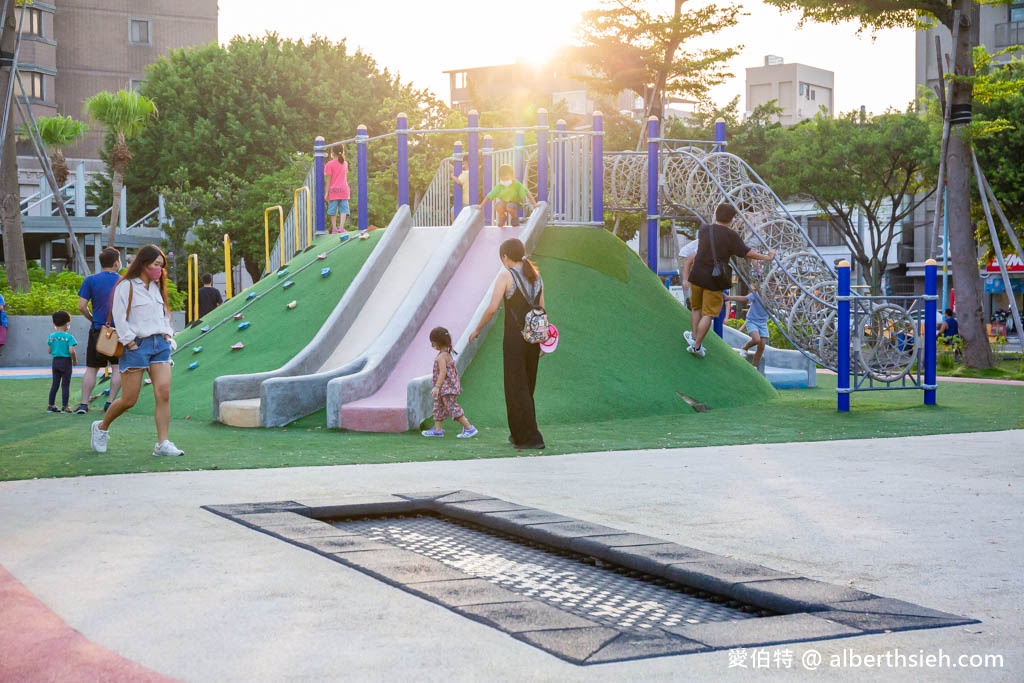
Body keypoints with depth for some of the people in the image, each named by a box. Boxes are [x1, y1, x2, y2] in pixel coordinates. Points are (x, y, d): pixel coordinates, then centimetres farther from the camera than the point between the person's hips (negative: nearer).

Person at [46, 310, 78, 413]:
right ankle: (64, 406, 2)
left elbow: (49, 351, 4)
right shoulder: (69, 337, -14)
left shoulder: (51, 336, 1)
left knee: (55, 383, 13)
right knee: (65, 385, 2)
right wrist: (75, 360, -5)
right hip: (66, 361, -5)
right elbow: (71, 351, -21)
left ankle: (51, 405, 16)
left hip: (55, 361, 5)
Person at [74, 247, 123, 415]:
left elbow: (82, 307, -5)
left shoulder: (90, 280, -1)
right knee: (117, 368, 7)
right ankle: (110, 403, 2)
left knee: (91, 369, 7)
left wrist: (92, 318, 11)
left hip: (97, 331, 1)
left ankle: (84, 403, 2)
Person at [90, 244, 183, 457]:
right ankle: (101, 427, 24)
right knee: (129, 400, -2)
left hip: (160, 344, 6)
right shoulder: (126, 286, -5)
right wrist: (131, 343, -12)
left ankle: (162, 443, -7)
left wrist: (167, 334, 11)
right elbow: (120, 318, -9)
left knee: (163, 394, -8)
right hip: (137, 345, -6)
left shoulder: (156, 286, 17)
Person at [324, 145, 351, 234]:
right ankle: (342, 227, -13)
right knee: (343, 209, 0)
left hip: (333, 190, -3)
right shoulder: (345, 163, 9)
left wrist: (326, 192, -4)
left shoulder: (329, 164, -5)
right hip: (344, 190, 3)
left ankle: (334, 229, 0)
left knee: (333, 210, 1)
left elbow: (328, 179, -6)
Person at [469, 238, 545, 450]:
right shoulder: (536, 275, 8)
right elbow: (541, 309, 9)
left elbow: (492, 308, -14)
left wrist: (477, 329, -1)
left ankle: (530, 438, -2)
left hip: (514, 338, -6)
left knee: (517, 388, 1)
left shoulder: (506, 276, -9)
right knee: (527, 386, 16)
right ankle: (519, 433, 25)